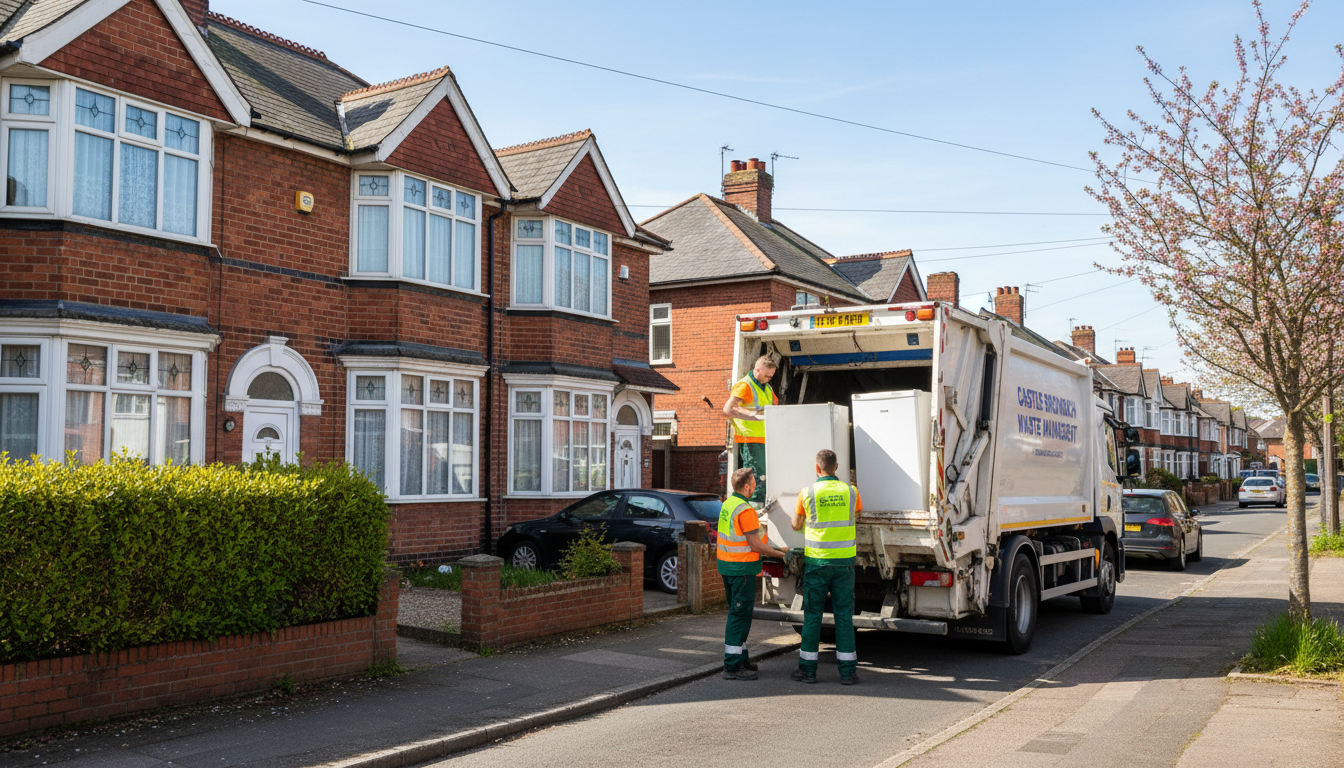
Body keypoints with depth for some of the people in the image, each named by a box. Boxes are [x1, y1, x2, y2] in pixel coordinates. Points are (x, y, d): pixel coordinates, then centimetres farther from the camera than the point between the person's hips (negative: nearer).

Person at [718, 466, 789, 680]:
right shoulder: (745, 510, -19)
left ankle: (740, 658, 27)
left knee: (737, 613, 18)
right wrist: (781, 554, -7)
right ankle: (732, 666, -2)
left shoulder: (727, 504, 10)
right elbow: (756, 545, -19)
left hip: (727, 565, 10)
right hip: (742, 568, -10)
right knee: (740, 615, -5)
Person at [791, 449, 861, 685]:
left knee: (812, 615, 7)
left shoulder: (807, 493, -7)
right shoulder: (850, 492, -1)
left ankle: (808, 669, 12)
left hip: (816, 562, -1)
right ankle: (847, 671, 8)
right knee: (843, 615, 6)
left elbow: (796, 526, 7)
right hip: (844, 562, 1)